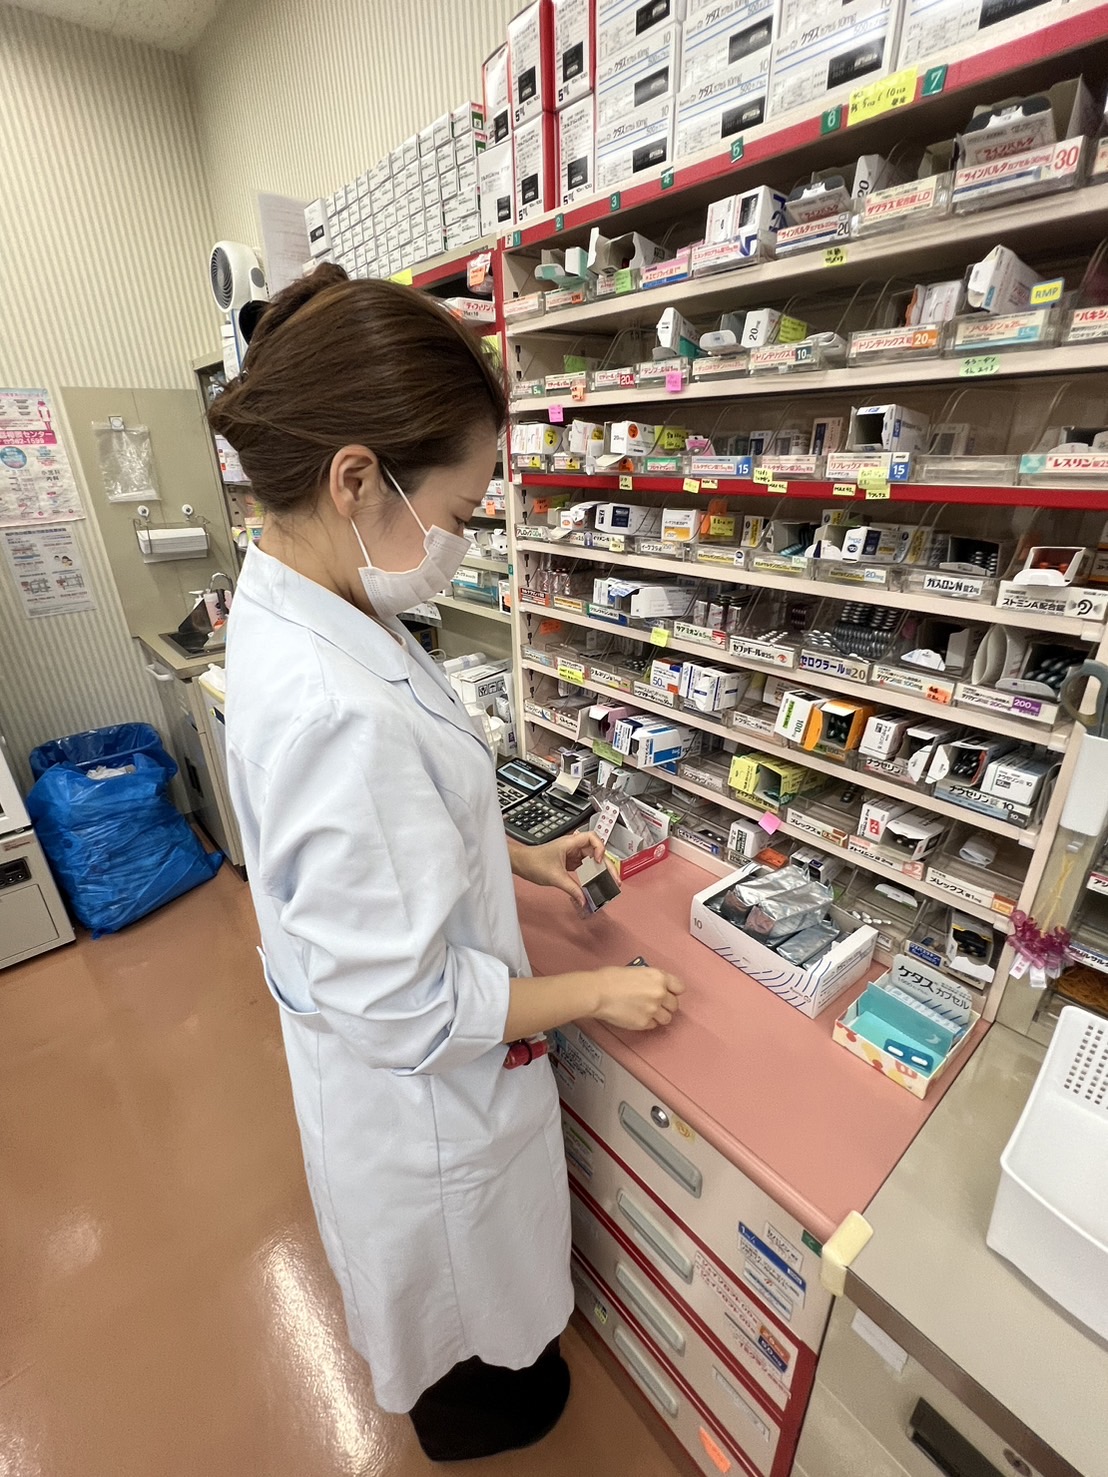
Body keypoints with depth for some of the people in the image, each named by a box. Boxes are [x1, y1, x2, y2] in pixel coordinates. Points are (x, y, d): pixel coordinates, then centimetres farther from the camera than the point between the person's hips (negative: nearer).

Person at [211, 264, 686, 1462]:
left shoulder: (295, 617, -8)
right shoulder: (333, 710, -39)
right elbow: (406, 1009, -29)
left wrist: (519, 856, 2)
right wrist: (596, 993, -16)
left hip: (390, 1061, 9)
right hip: (420, 1083, -8)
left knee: (440, 1258, 39)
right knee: (453, 1276, 28)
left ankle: (457, 1374, 71)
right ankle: (469, 1408, 63)